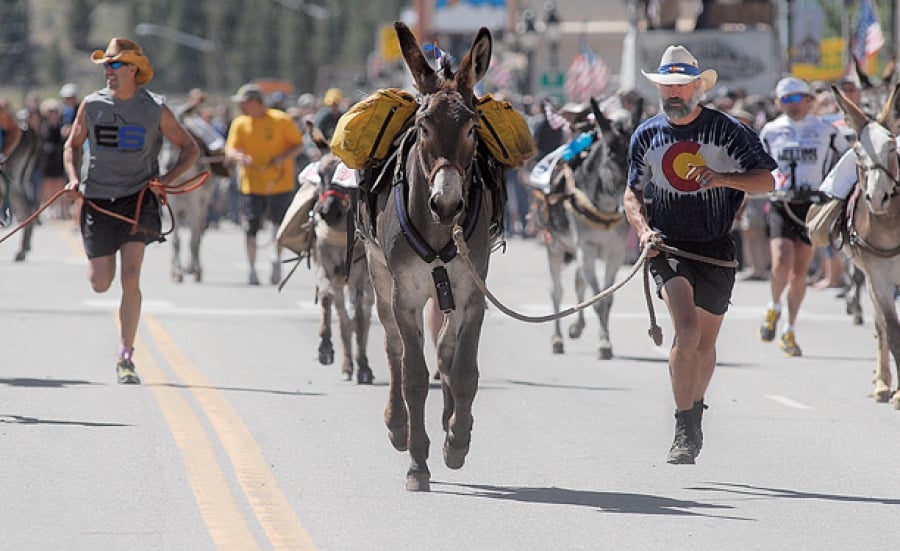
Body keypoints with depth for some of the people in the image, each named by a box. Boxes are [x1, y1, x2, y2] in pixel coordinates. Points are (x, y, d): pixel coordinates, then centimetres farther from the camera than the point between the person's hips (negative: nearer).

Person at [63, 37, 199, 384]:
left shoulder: (155, 109, -4)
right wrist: (74, 178, -1)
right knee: (100, 284, 4)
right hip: (97, 200, 2)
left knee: (130, 278, -15)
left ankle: (126, 358, -7)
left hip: (137, 199, -2)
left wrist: (167, 178, -9)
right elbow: (73, 145, 16)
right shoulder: (91, 105, 1)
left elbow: (189, 149, 7)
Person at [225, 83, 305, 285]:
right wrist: (237, 156, -25)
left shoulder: (281, 120, -5)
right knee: (251, 228, -4)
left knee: (280, 224, 6)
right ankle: (252, 269, 6)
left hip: (280, 183, -2)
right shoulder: (239, 123, 3)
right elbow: (230, 150, -2)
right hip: (251, 184, 2)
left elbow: (298, 144, 1)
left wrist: (283, 157, -17)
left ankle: (277, 260, 28)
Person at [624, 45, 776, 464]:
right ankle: (684, 431, -16)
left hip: (716, 249, 1)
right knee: (687, 329, -21)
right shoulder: (646, 135, 5)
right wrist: (643, 229, -7)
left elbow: (766, 180, -5)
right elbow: (633, 193, 13)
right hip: (668, 246, -1)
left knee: (705, 342, 11)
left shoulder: (726, 130, -3)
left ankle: (695, 414, 36)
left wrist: (723, 177, -22)